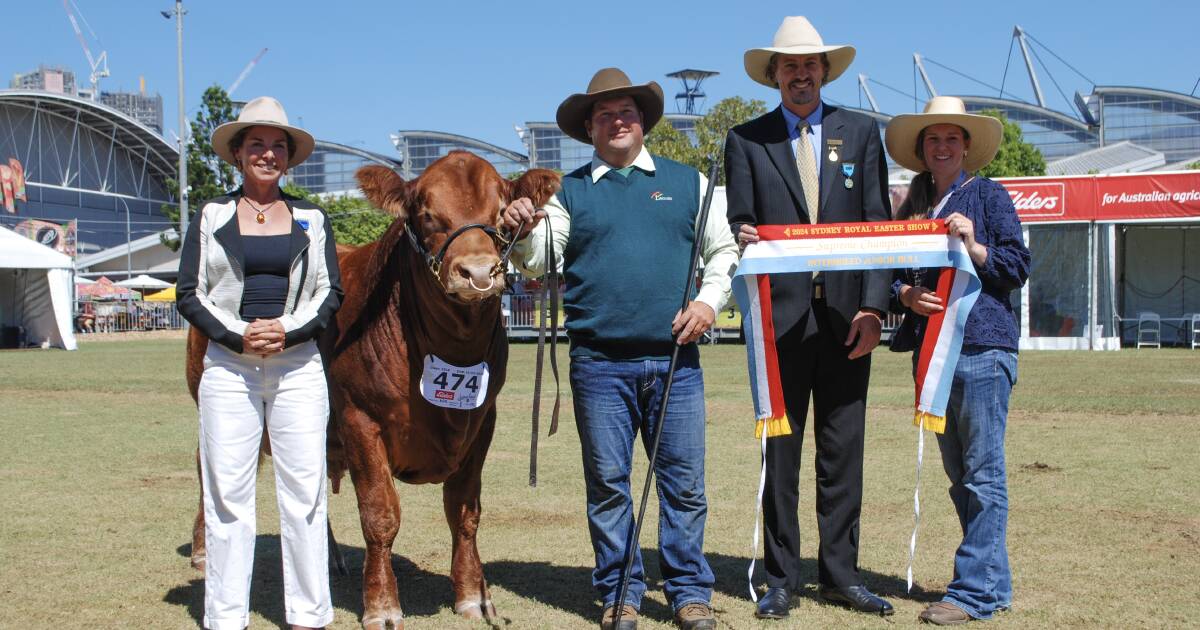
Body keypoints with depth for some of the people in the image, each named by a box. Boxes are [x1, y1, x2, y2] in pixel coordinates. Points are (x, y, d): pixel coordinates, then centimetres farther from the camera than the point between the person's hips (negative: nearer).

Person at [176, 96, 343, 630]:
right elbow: (189, 294, 3)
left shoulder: (312, 220, 10)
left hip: (299, 366, 1)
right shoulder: (211, 217, 7)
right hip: (228, 367, 0)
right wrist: (237, 334, -12)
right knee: (227, 492, 1)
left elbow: (330, 294, 7)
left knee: (304, 492, 1)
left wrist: (289, 330, -11)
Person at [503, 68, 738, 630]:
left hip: (675, 359, 1)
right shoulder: (569, 192, 9)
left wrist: (709, 298, -4)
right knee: (607, 483, 5)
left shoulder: (687, 182, 12)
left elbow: (724, 250, 13)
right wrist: (524, 233, -21)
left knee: (684, 482, 4)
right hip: (599, 362, 0)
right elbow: (540, 263, 0)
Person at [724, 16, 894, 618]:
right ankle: (780, 580, 11)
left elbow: (878, 224, 5)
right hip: (780, 314, -1)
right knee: (780, 451, 3)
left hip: (847, 314, 1)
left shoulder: (861, 132, 11)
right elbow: (740, 223, 3)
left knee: (843, 449, 5)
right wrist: (743, 239, -23)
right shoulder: (745, 139, 8)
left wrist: (873, 307, -5)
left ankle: (840, 574, 15)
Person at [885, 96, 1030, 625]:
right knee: (959, 475, 10)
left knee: (982, 473, -6)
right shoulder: (912, 207, 17)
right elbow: (892, 274, 16)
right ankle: (994, 581, 20)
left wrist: (974, 246, -16)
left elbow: (1019, 266, -1)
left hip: (982, 346, -6)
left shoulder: (988, 195, 3)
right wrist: (905, 294, -5)